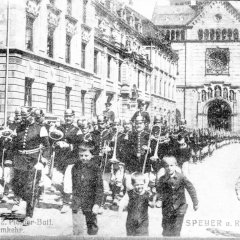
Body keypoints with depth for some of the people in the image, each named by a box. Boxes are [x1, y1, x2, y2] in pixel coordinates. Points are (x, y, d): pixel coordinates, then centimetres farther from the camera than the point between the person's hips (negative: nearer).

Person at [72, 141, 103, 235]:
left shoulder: (95, 169, -7)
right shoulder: (75, 167, 3)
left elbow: (100, 188, -8)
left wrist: (97, 204, -16)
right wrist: (74, 199, 13)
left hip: (90, 205, -2)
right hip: (77, 205, 2)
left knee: (92, 229, 11)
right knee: (77, 230, 0)